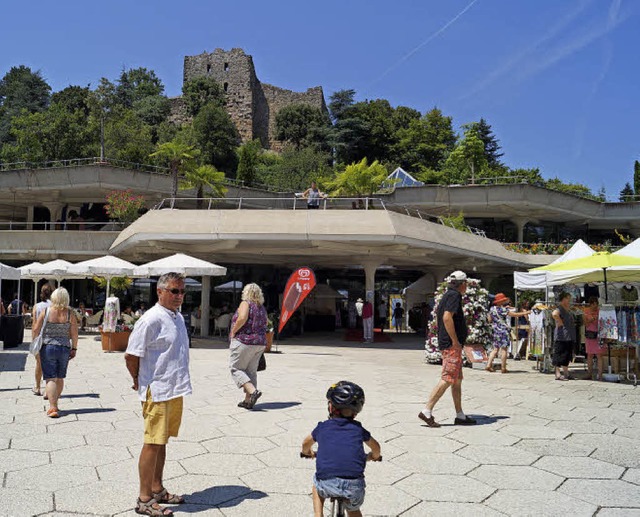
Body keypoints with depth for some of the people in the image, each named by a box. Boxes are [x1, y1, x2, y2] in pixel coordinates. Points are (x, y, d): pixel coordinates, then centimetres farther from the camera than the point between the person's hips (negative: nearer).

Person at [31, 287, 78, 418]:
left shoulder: (46, 312, -8)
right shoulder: (70, 314, -6)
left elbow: (36, 330, -4)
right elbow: (74, 334, -5)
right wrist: (74, 348, 7)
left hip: (48, 347, -2)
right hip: (64, 348, 2)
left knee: (51, 378, -1)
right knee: (60, 378, 17)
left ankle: (53, 408, -10)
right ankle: (54, 403, 31)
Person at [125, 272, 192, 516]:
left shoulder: (178, 317, 11)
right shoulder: (151, 319, -17)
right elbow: (131, 355, -15)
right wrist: (139, 382, -1)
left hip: (175, 390, 8)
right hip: (157, 392, -8)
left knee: (161, 441, 17)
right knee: (153, 443, 0)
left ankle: (157, 489, 30)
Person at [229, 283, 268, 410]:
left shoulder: (246, 303, -8)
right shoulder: (262, 307, 15)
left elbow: (242, 318, -25)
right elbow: (264, 325, 19)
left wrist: (233, 332, -14)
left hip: (243, 341, -7)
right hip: (260, 343, 8)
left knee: (236, 369, 1)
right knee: (251, 371, 12)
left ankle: (253, 391, -16)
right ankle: (248, 401, 13)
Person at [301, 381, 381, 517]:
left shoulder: (322, 427, 14)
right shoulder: (358, 429, 15)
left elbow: (306, 444, 35)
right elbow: (375, 447, 34)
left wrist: (308, 453, 57)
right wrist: (373, 456, 56)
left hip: (327, 485, -1)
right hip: (354, 487, 1)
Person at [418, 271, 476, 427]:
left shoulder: (446, 296, 18)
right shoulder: (455, 295, -11)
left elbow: (438, 318, 23)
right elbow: (447, 317, -24)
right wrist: (455, 340, -20)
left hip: (445, 343, 11)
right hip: (452, 344, -11)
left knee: (457, 379, 13)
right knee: (448, 379, -10)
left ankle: (460, 416, 18)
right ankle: (427, 411, -9)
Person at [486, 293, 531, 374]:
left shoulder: (492, 309, 6)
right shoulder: (502, 309, -13)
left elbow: (490, 320, 13)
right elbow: (514, 314, -13)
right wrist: (526, 313, -5)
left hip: (496, 331, 7)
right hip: (504, 331, -7)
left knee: (495, 349, 12)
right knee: (504, 349, -1)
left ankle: (488, 365, 6)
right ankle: (503, 368, 1)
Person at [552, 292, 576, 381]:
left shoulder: (568, 310, 18)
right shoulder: (559, 308, -13)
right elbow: (554, 314, -36)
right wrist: (560, 322, -25)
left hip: (569, 337, 10)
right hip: (561, 336, -10)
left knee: (567, 355, 13)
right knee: (559, 355, -5)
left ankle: (566, 373, 21)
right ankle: (558, 374, -2)